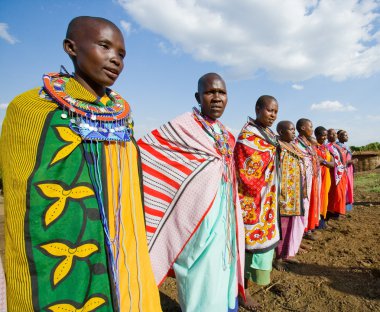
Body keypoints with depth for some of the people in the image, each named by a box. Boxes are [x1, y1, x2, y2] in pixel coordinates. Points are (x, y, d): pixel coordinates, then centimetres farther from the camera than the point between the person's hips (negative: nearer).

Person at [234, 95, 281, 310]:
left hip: (269, 197, 9)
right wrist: (259, 192, -16)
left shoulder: (269, 134, 13)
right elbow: (245, 171, -20)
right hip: (253, 198, -9)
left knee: (265, 234, 21)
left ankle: (261, 274, 43)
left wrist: (272, 194, 17)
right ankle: (243, 288, 16)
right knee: (252, 237, 0)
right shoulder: (248, 135, -16)